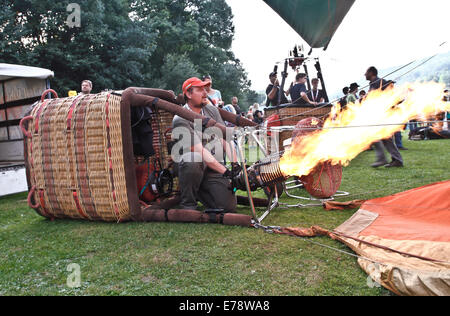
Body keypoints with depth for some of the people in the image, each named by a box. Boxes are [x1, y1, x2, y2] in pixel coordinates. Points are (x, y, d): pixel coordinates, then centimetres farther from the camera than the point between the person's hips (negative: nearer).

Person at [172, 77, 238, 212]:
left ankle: (200, 193, 18)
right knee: (193, 158, -40)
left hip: (215, 169, 5)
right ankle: (188, 204, -16)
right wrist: (225, 171, -25)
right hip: (192, 168, -4)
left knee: (229, 207, -12)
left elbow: (225, 139, 2)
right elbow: (200, 151, -21)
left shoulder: (212, 110, 8)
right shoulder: (180, 119, -12)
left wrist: (235, 165, -12)